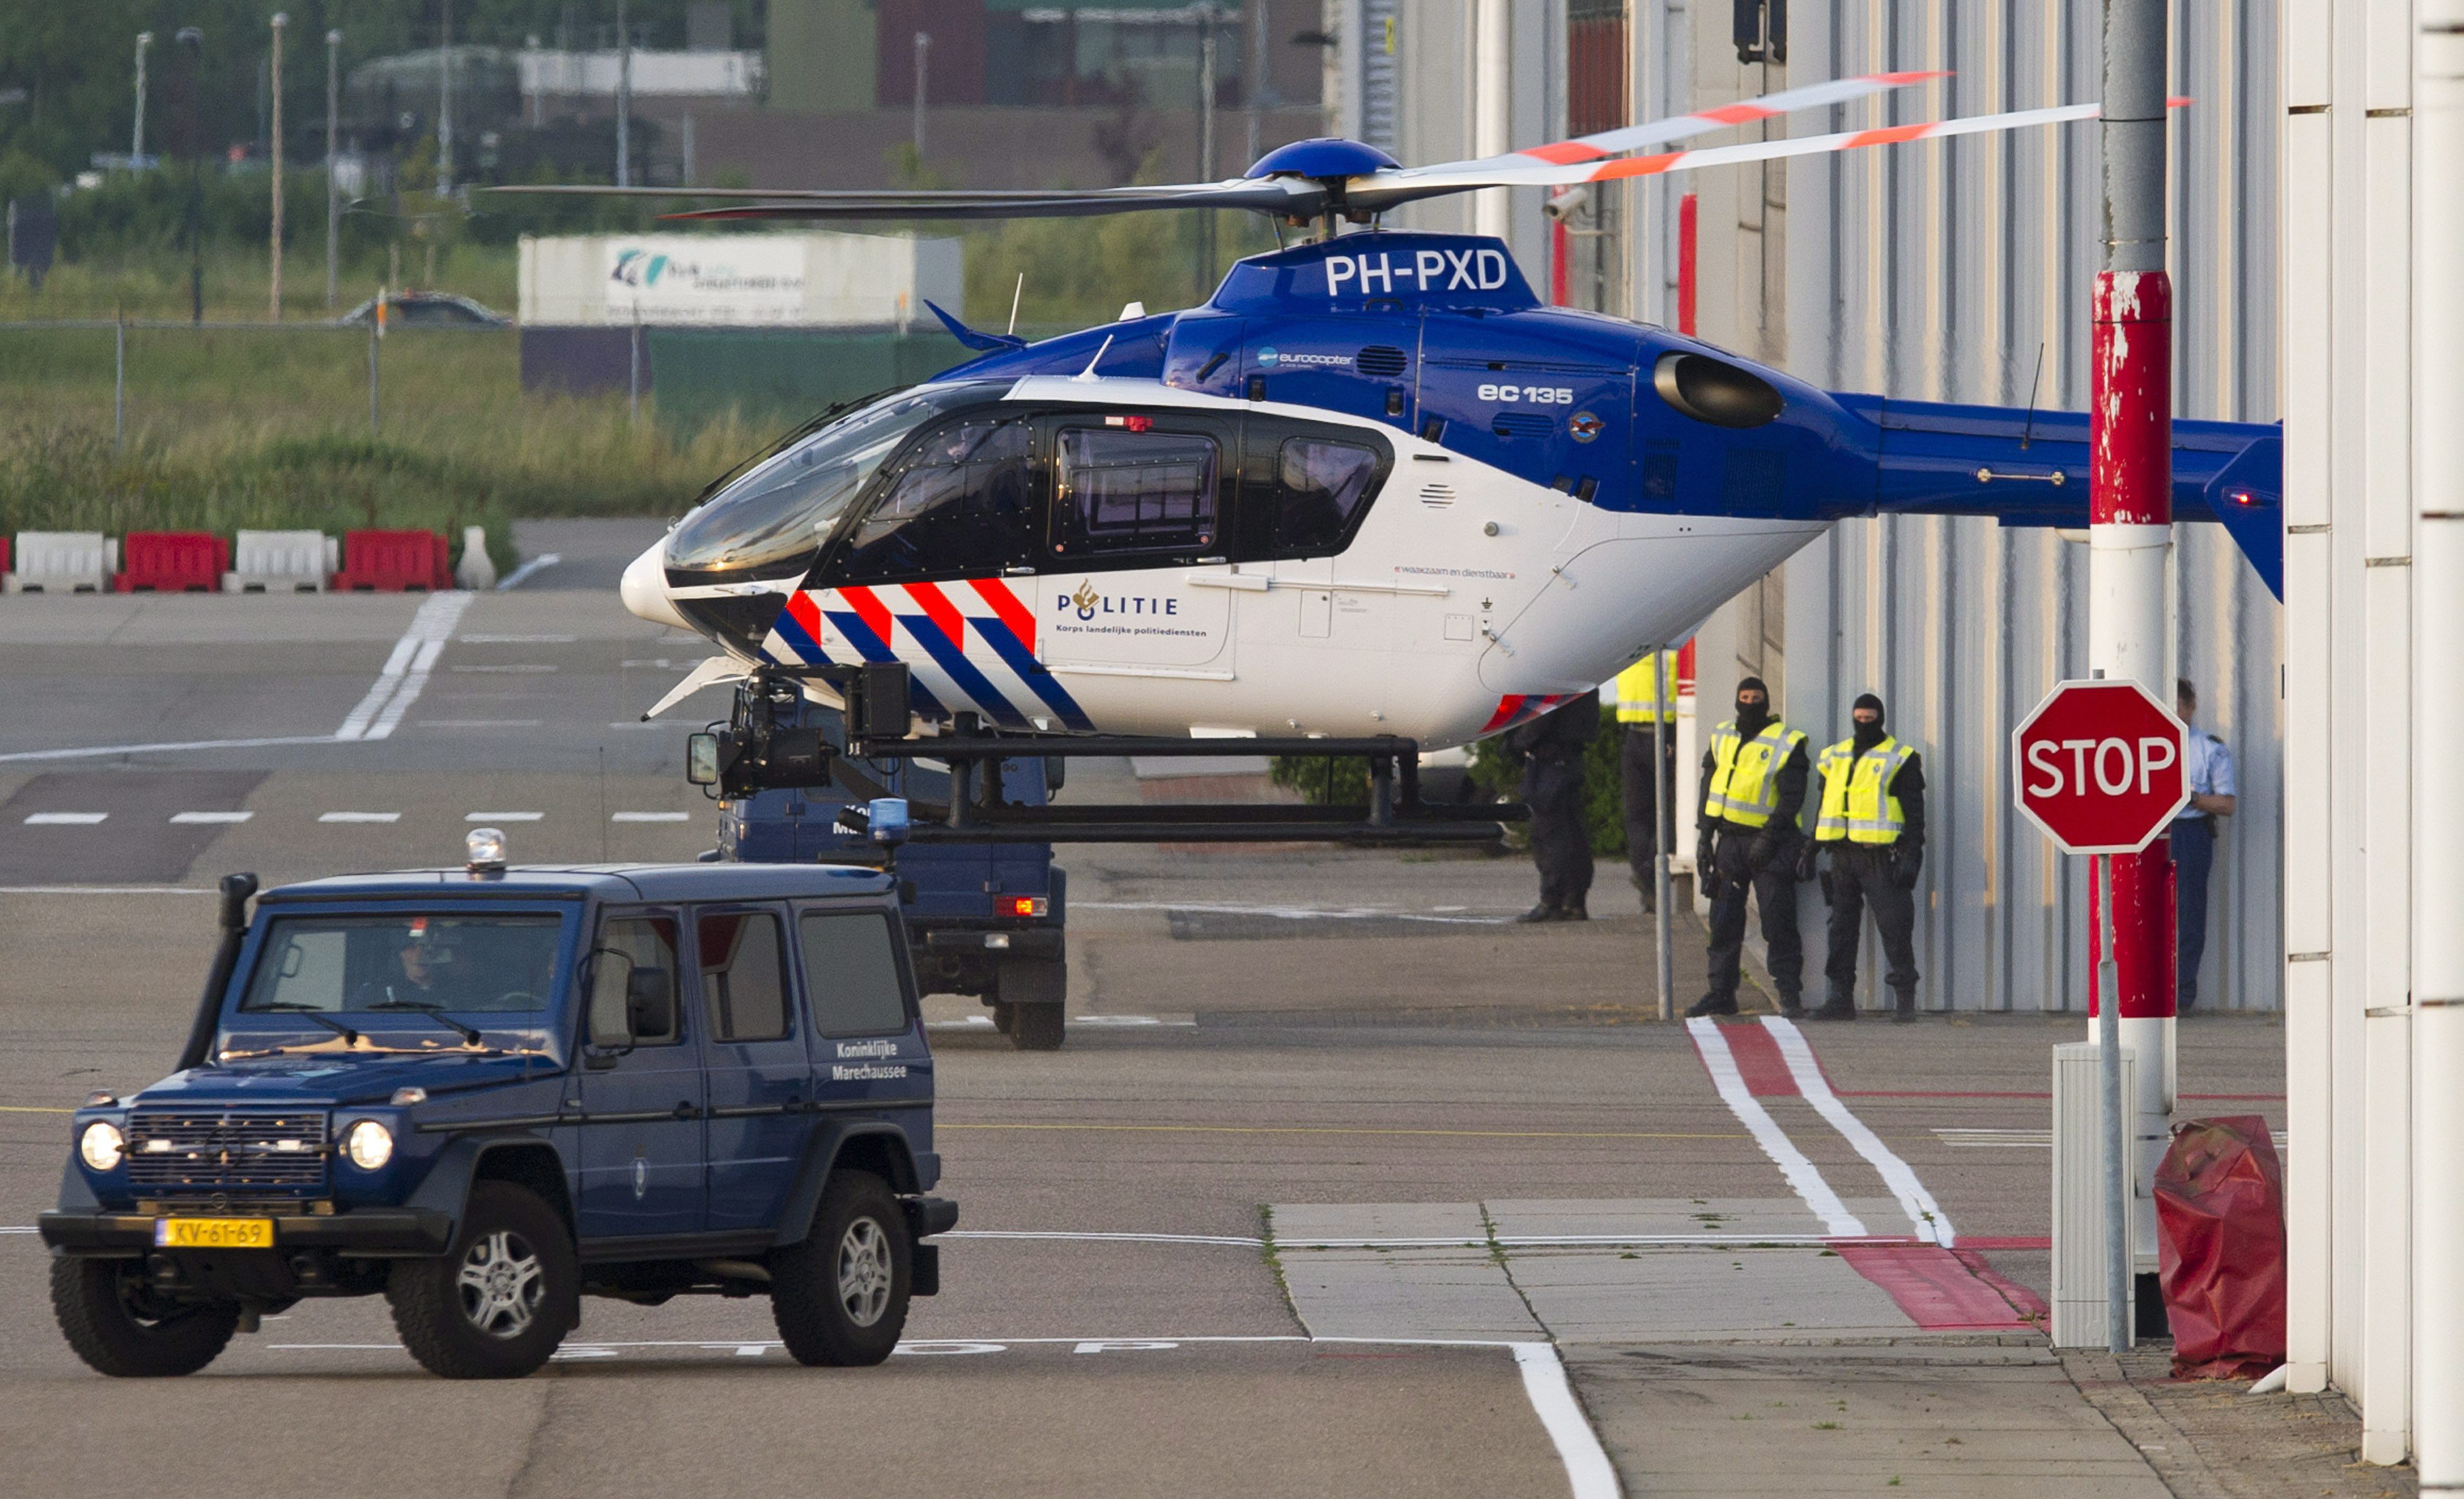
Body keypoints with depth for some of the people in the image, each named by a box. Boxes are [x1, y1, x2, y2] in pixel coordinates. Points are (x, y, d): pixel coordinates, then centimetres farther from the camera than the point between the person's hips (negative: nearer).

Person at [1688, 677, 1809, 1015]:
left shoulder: (1786, 744, -4)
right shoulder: (1721, 739, 12)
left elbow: (1791, 797, -9)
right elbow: (1709, 788, 14)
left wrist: (1769, 838, -16)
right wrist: (1704, 836, 7)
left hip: (1769, 844, -5)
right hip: (1730, 842, 5)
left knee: (1779, 922, -6)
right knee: (1724, 923, 5)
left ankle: (1790, 995, -3)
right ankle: (1721, 993, 11)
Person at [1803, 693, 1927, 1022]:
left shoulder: (1900, 760, -1)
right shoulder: (1834, 758, 16)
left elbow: (1914, 811, -4)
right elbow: (1825, 807, 22)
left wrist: (1912, 856, -12)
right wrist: (1811, 850, 17)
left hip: (1881, 856, -5)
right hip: (1843, 856, 5)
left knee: (1894, 927, -7)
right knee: (1841, 927, 5)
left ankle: (1905, 1000, -3)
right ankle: (1840, 998, 10)